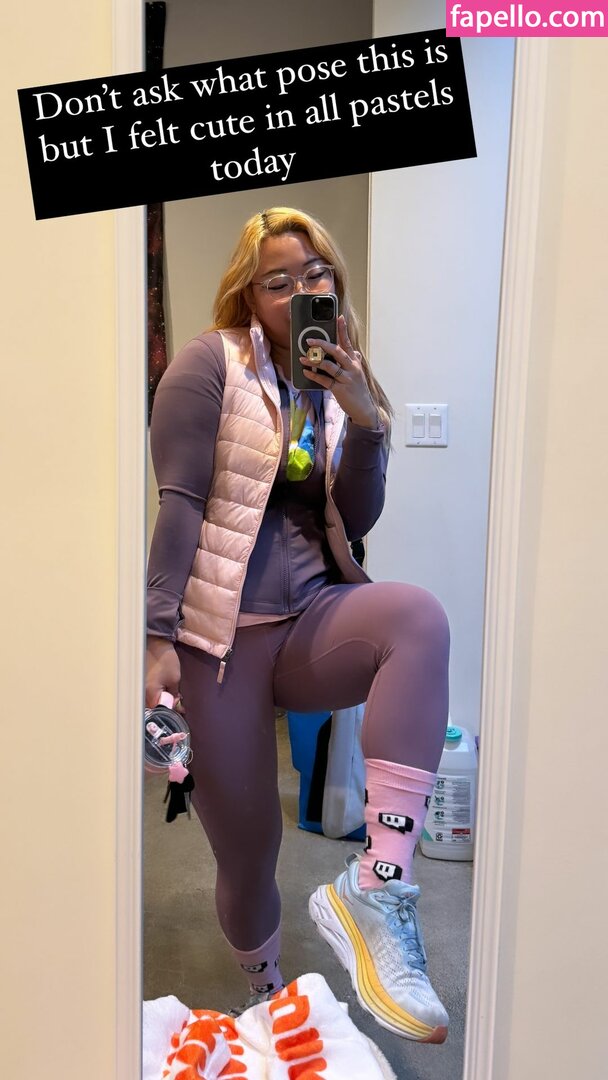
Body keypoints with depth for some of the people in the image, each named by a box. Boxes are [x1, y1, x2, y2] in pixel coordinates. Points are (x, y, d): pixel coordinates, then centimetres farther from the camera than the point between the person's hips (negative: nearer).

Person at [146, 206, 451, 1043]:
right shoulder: (213, 363, -2)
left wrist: (367, 420, -8)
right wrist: (158, 635, -15)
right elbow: (180, 503, -9)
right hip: (221, 633, -3)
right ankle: (269, 998, 36)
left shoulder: (339, 381, 12)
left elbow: (357, 521, 7)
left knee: (419, 617, -31)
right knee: (246, 843, 5)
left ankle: (376, 889, -31)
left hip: (313, 617, 4)